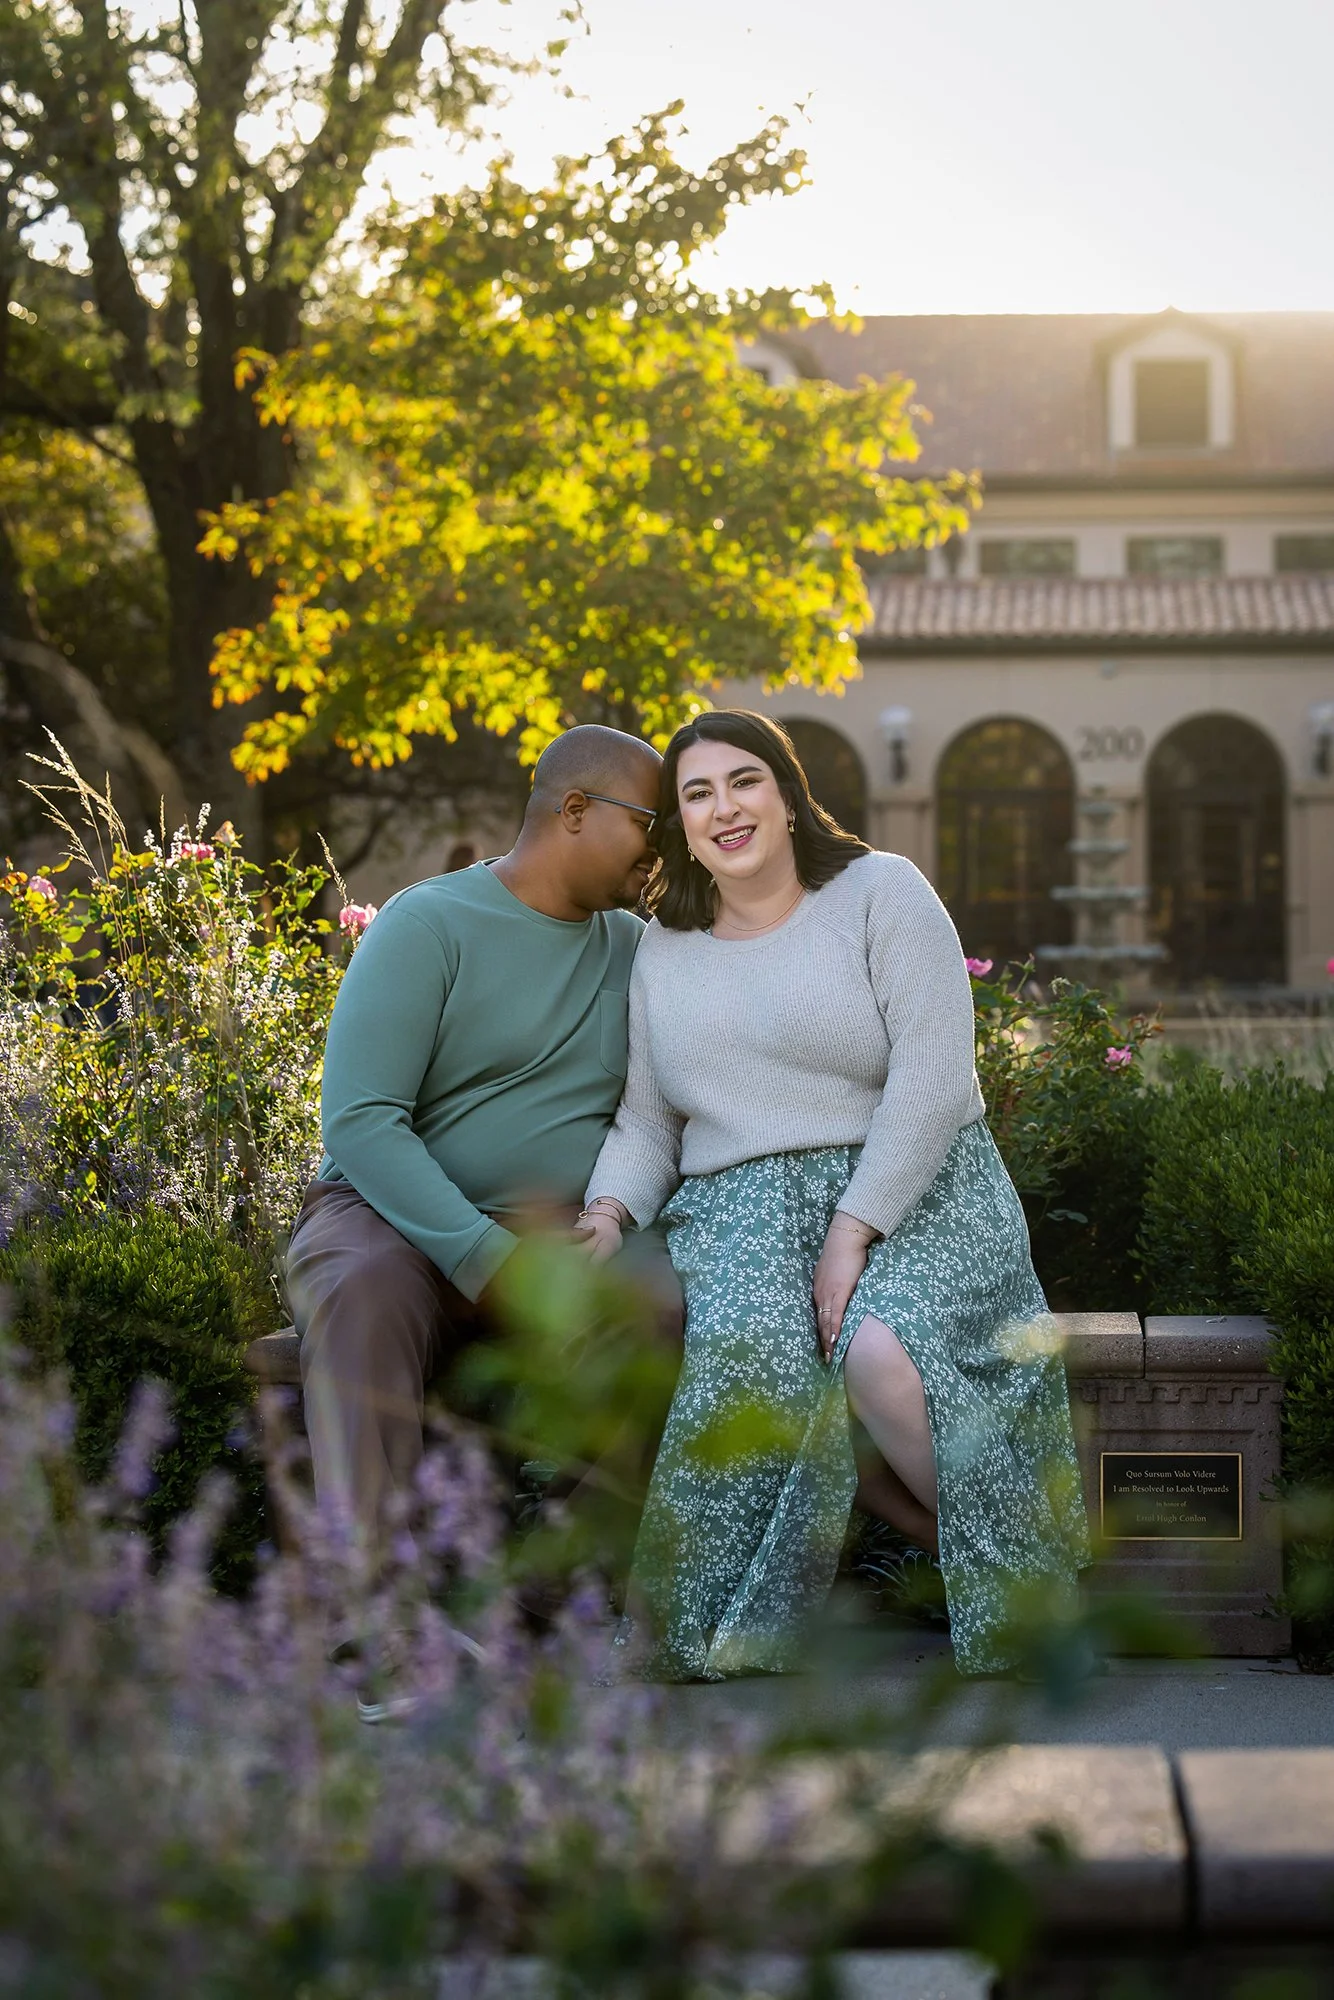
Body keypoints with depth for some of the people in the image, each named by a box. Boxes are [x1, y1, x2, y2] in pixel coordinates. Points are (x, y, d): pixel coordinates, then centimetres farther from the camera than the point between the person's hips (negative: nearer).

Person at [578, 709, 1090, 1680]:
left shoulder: (882, 892, -1)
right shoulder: (664, 951, 15)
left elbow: (932, 1080, -11)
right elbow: (647, 1122, 16)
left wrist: (851, 1232, -19)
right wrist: (609, 1212, -7)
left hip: (911, 1189, -3)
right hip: (741, 1202, 3)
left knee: (884, 1349, -34)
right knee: (749, 1345, -33)